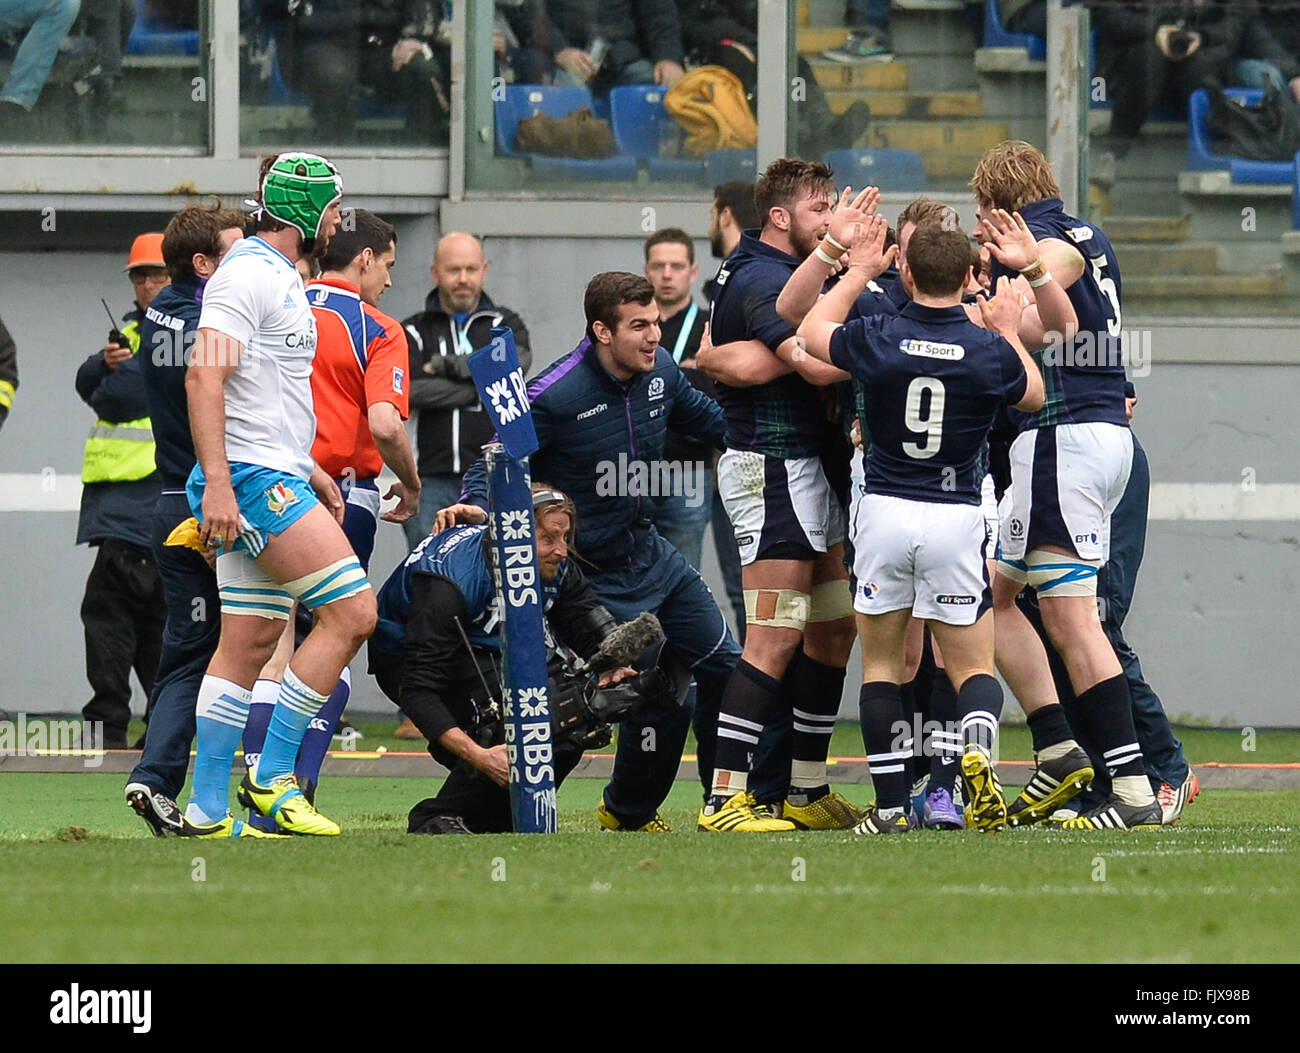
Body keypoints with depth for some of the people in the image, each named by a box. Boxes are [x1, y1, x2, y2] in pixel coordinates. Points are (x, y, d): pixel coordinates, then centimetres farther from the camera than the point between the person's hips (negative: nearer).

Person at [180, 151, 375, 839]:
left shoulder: (280, 278, 21)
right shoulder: (249, 274, -11)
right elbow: (204, 376, -21)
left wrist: (312, 476, 27)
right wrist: (217, 484, -27)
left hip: (275, 478, 10)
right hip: (253, 481, -10)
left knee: (249, 645, 8)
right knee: (352, 610, -13)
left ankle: (207, 811, 7)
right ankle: (271, 778, -10)